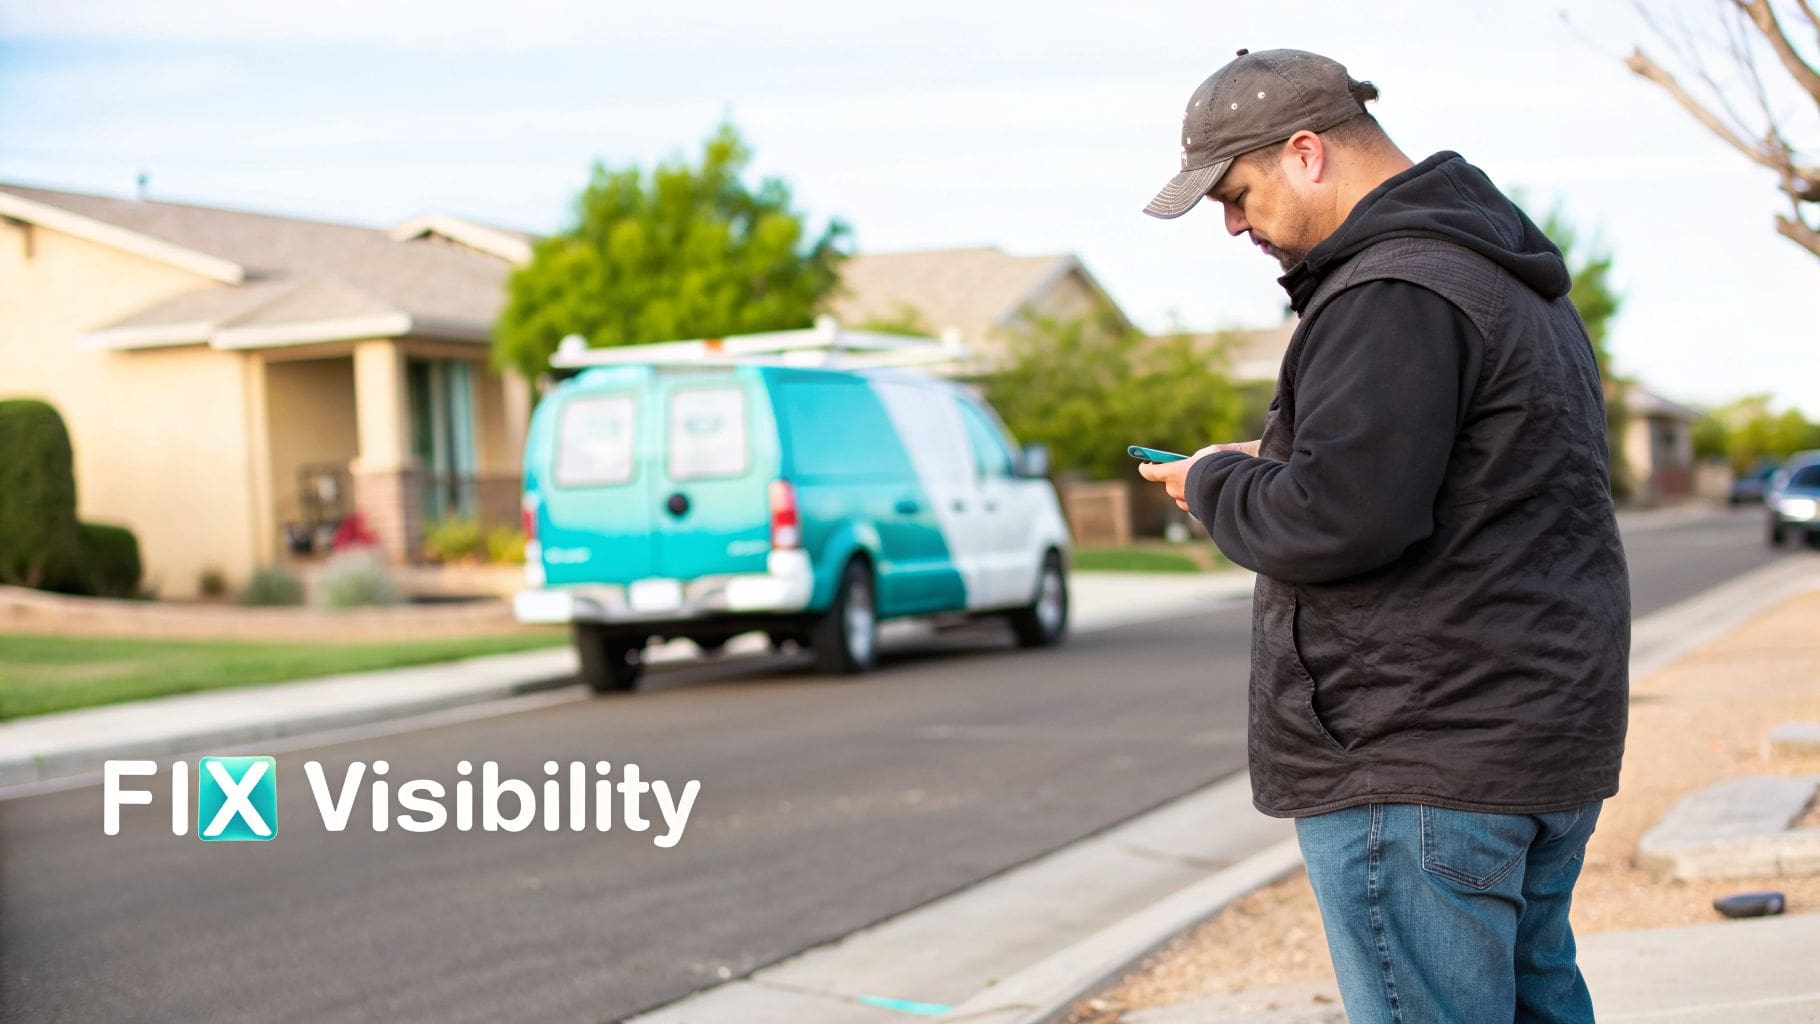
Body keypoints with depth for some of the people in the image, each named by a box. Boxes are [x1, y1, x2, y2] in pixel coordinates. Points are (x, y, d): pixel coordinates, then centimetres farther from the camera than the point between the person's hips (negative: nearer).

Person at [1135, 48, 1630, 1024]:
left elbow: (1334, 521, -25)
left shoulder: (1392, 295, -18)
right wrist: (1276, 464, 13)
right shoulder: (1507, 274, 17)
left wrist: (1217, 484, -6)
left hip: (1422, 765, -11)